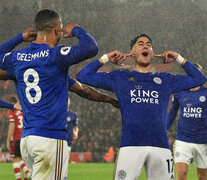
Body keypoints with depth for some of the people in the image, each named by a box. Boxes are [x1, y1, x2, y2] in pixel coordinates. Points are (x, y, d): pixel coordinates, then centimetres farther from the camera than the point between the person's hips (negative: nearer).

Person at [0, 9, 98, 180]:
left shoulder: (17, 58, 10)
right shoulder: (54, 55, -11)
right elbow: (91, 48, -20)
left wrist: (21, 37, 35)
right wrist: (76, 30, -1)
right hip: (50, 137, -7)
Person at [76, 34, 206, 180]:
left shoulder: (166, 80, 22)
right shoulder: (120, 78, 18)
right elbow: (83, 76, 19)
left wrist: (179, 59, 25)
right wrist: (105, 58, 16)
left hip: (161, 145, 2)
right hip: (131, 144, -2)